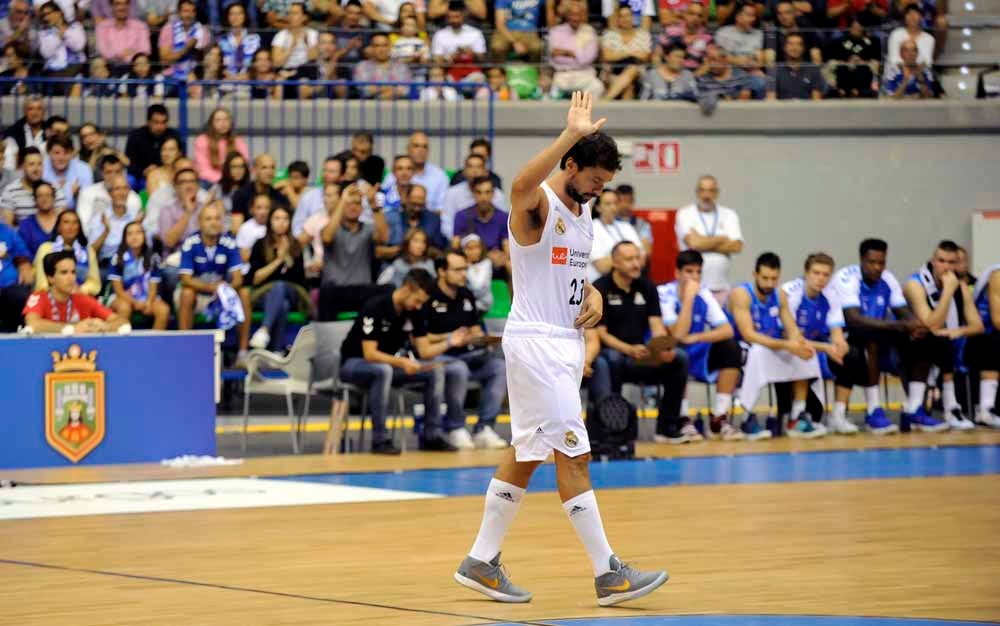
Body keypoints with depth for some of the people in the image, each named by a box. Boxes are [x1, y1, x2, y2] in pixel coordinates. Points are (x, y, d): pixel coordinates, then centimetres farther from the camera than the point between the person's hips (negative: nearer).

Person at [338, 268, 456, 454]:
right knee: (384, 371, -40)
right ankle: (379, 439, -35)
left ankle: (431, 436, -7)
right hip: (354, 364, -7)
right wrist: (402, 362, -39)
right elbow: (370, 354, -29)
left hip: (389, 363, 7)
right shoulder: (375, 308, -24)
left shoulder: (413, 312, -2)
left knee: (436, 371, -10)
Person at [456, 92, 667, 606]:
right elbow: (521, 184, -42)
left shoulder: (581, 210, 12)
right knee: (574, 454, -9)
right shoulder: (537, 203, -15)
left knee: (527, 454, 14)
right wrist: (572, 133, -46)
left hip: (567, 342, 10)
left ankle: (481, 562, 22)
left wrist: (592, 294, 6)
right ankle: (608, 574, -7)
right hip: (535, 342, -10)